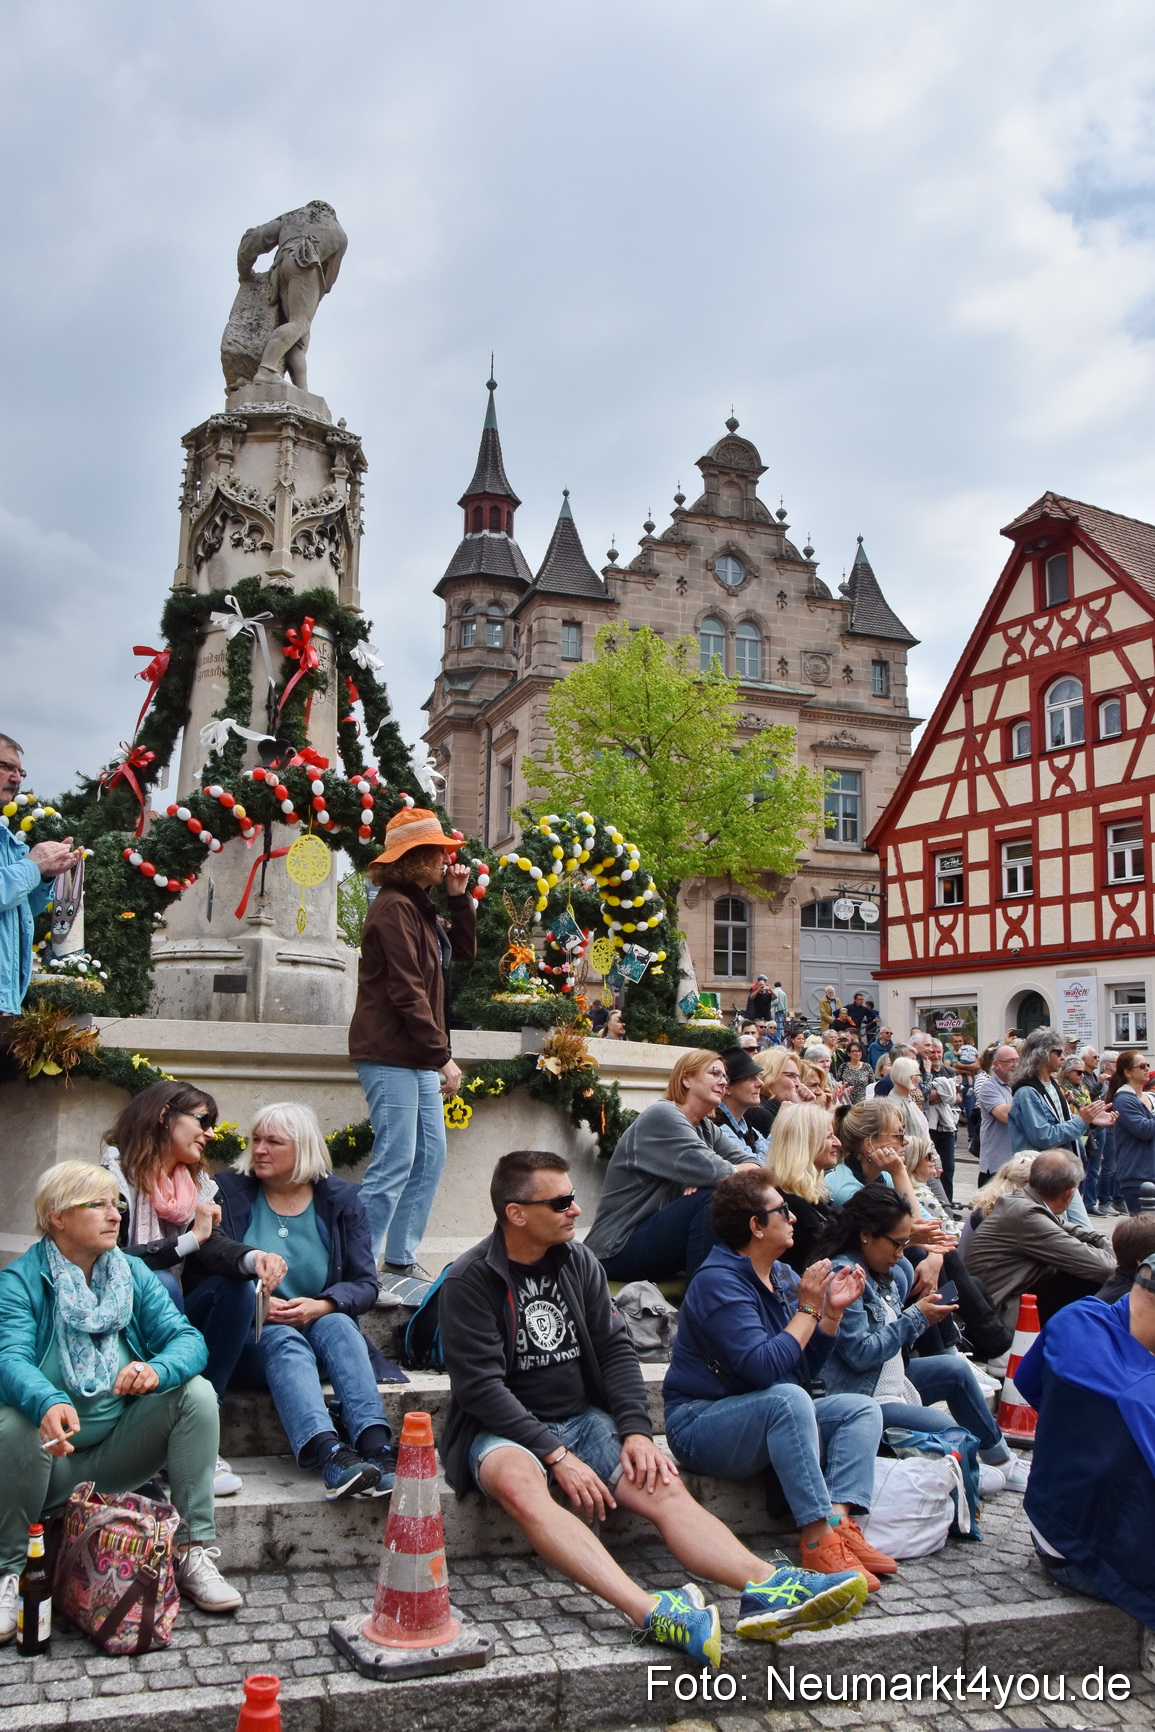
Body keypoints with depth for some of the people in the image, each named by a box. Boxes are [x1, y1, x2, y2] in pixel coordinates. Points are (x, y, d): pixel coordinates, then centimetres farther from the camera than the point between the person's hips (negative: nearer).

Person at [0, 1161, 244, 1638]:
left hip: (121, 1451, 4)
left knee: (197, 1393, -18)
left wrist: (157, 1370, -31)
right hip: (53, 1456, -3)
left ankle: (194, 1553, -13)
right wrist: (49, 1402, -48)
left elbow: (188, 1339, -7)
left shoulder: (134, 1273, 4)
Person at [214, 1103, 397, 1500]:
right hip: (250, 1338, -1)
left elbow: (365, 1285, 1)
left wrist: (320, 1306, -19)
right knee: (284, 1339, -34)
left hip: (325, 1324, 2)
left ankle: (377, 1448, -49)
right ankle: (329, 1456, -57)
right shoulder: (229, 1193, 6)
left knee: (336, 1325, -32)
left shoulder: (341, 1200, 7)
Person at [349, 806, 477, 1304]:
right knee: (395, 1162, -10)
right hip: (391, 1054, -10)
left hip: (417, 1058, 10)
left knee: (430, 1156, 11)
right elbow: (406, 992, -19)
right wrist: (442, 1056, -17)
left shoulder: (419, 908, 18)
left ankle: (400, 1263, 20)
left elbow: (465, 948, 21)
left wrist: (460, 897, 9)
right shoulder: (394, 908, -13)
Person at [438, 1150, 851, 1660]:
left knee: (665, 1487, -21)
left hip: (584, 1420, 5)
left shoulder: (578, 1261, 7)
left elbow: (614, 1349, 7)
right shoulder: (470, 1280, -9)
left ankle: (767, 1585, -40)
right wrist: (557, 1455, -21)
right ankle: (652, 1613, -54)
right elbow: (480, 1385, -14)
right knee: (517, 1484, -38)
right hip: (504, 1429, -5)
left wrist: (636, 1431, -8)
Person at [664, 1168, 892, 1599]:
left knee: (861, 1408, -5)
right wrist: (807, 1309, -18)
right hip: (699, 1426, -9)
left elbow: (808, 1367, 12)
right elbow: (765, 1368, -29)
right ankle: (818, 1538, -34)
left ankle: (841, 1522, -25)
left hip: (772, 1420, 9)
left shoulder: (783, 1276, 9)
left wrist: (833, 1311, -1)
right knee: (788, 1398, -35)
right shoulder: (717, 1282, -18)